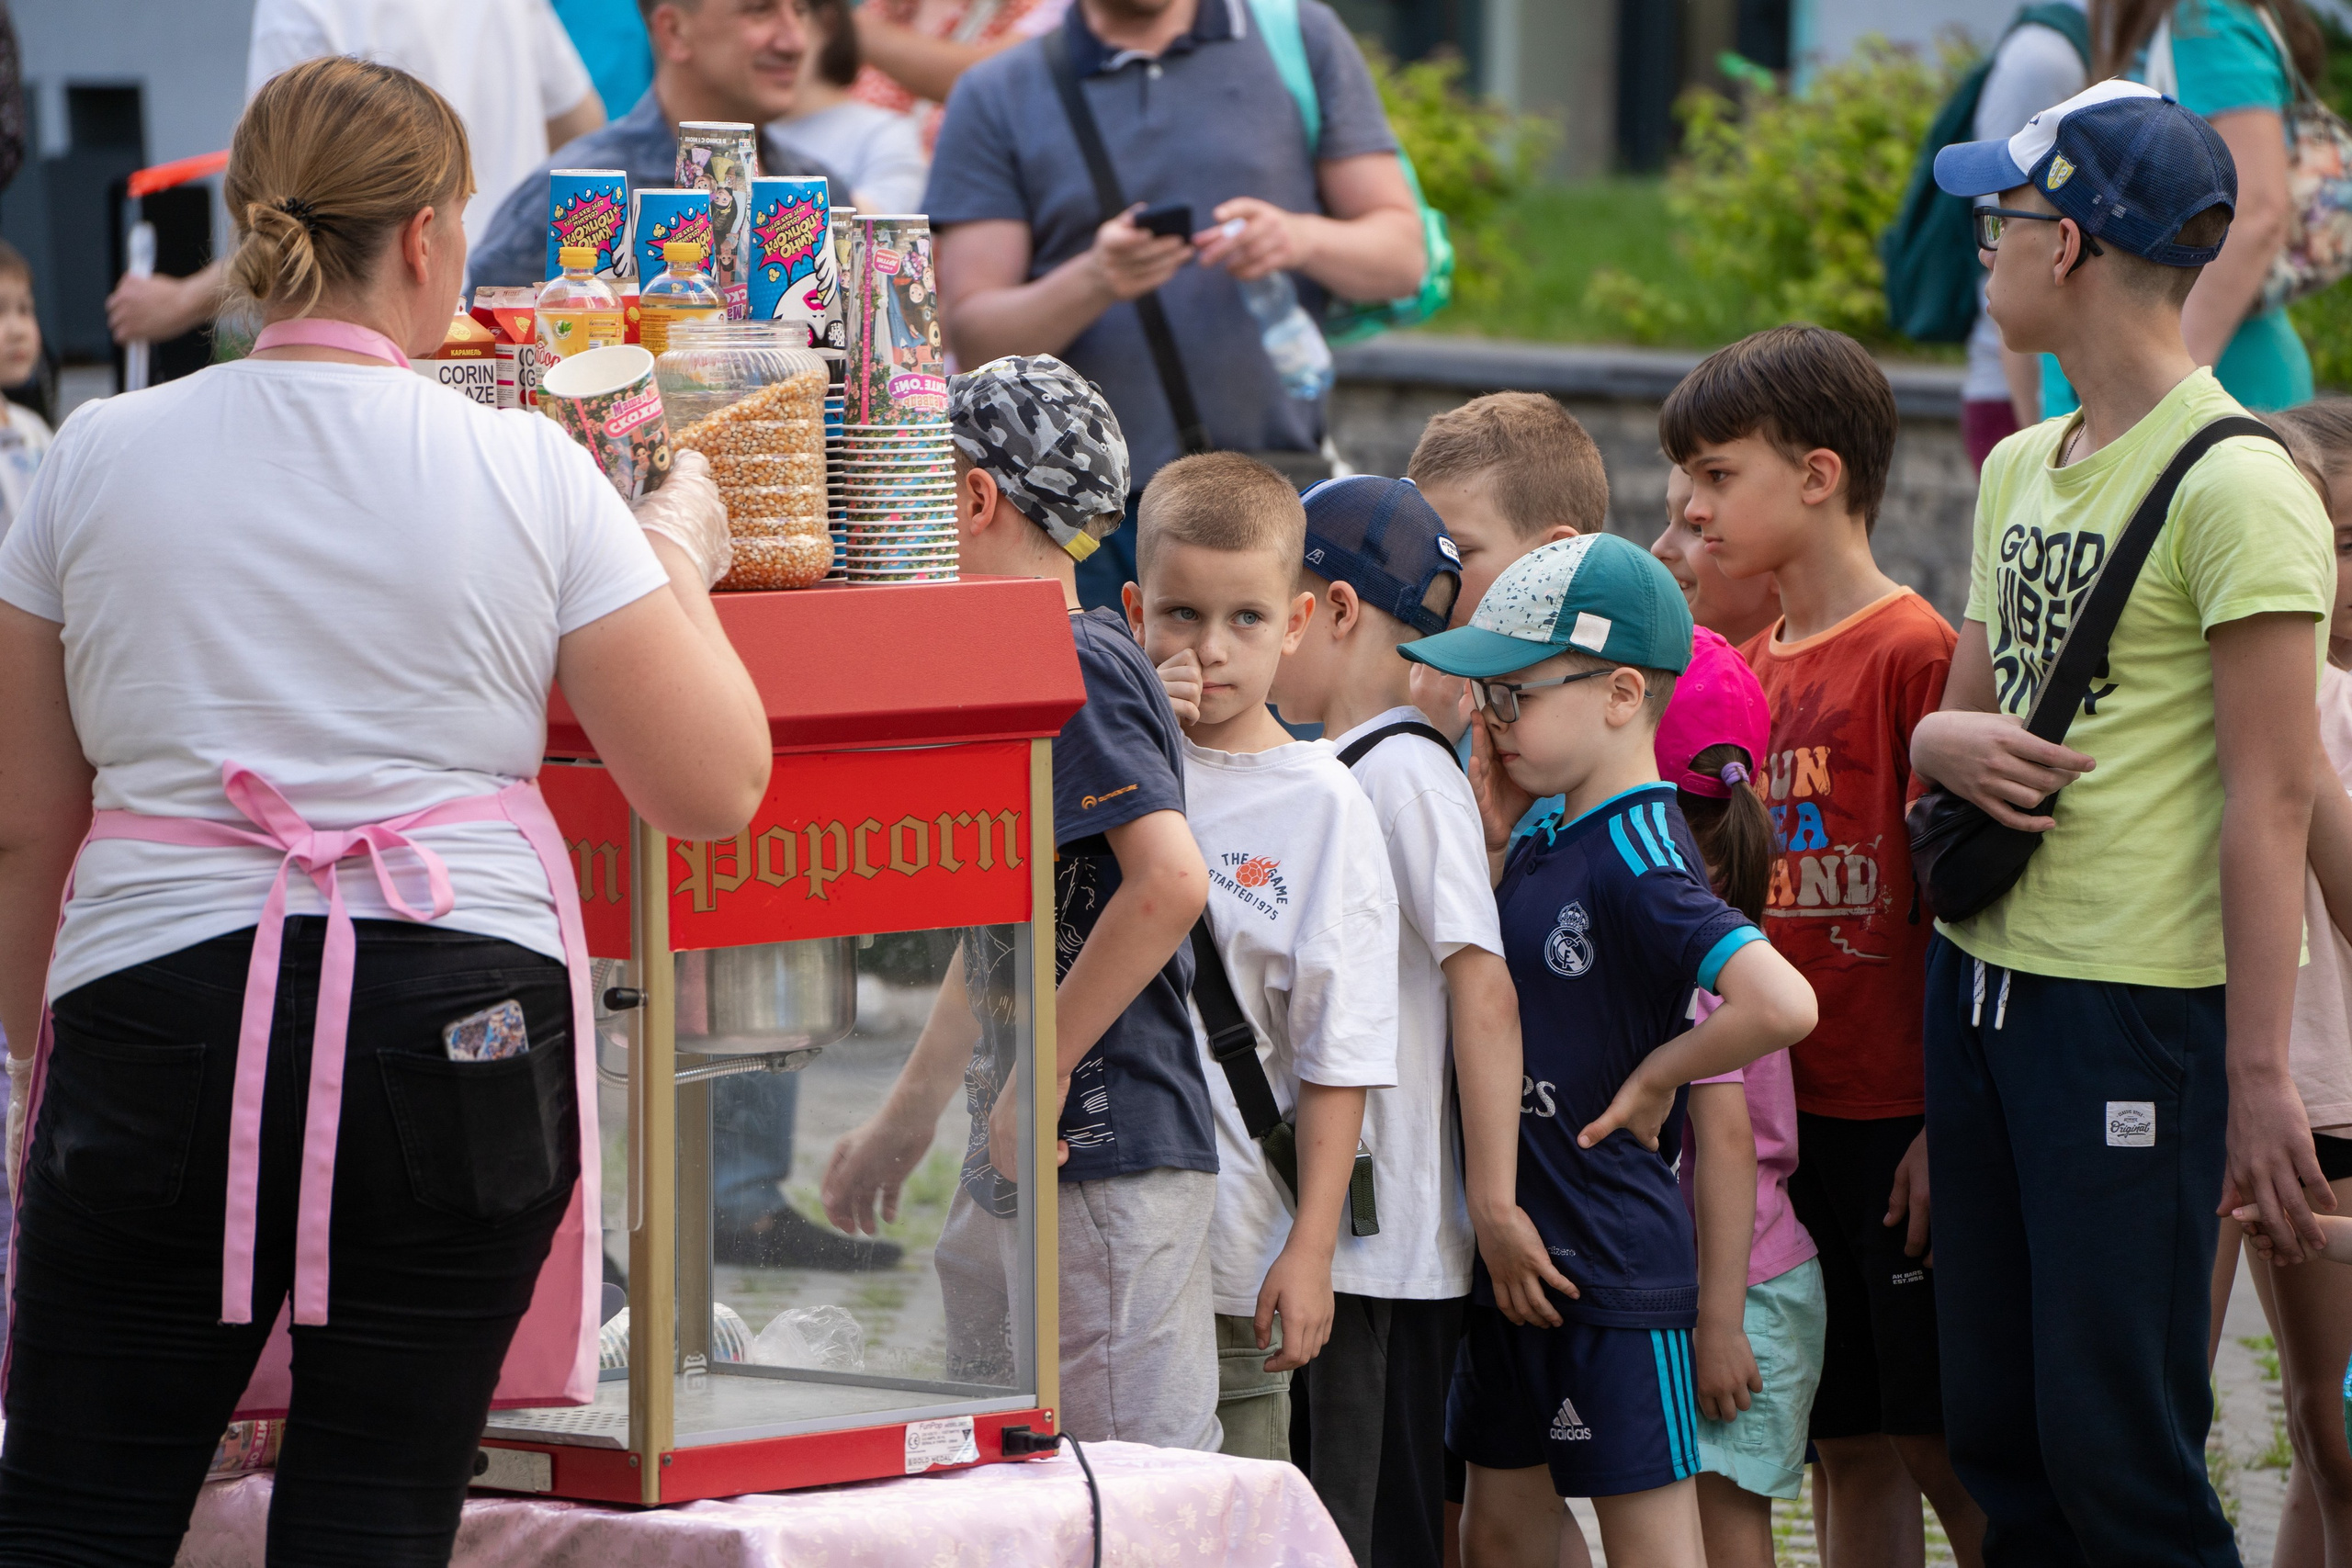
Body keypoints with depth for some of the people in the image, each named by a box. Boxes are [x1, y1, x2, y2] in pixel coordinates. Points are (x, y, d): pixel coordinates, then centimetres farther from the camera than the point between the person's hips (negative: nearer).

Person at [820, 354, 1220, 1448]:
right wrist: (904, 1121, 31)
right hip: (1016, 1168, 10)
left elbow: (1170, 880, -25)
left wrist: (1039, 1074, -19)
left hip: (1107, 1159, -10)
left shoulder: (1077, 665, -12)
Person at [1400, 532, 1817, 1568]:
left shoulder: (1638, 860, -19)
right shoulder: (1549, 848, 8)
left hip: (1615, 1268, -9)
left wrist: (1655, 1075, -18)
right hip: (1523, 1252, 9)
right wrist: (1488, 842, 4)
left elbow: (1782, 1003, -32)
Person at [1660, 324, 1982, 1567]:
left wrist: (1946, 1125, -16)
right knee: (1846, 1449, 10)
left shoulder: (1916, 652, -10)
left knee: (1942, 1444, -3)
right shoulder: (1745, 672, 12)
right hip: (1784, 1120, 7)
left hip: (1899, 1119, -7)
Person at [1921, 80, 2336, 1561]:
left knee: (2119, 1447, -6)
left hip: (2141, 1002, -8)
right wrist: (1949, 741, -2)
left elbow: (2273, 799, -14)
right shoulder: (2022, 471, 14)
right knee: (2000, 1433, 10)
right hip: (1983, 978, 8)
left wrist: (2260, 1076, -17)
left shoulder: (2235, 485, -11)